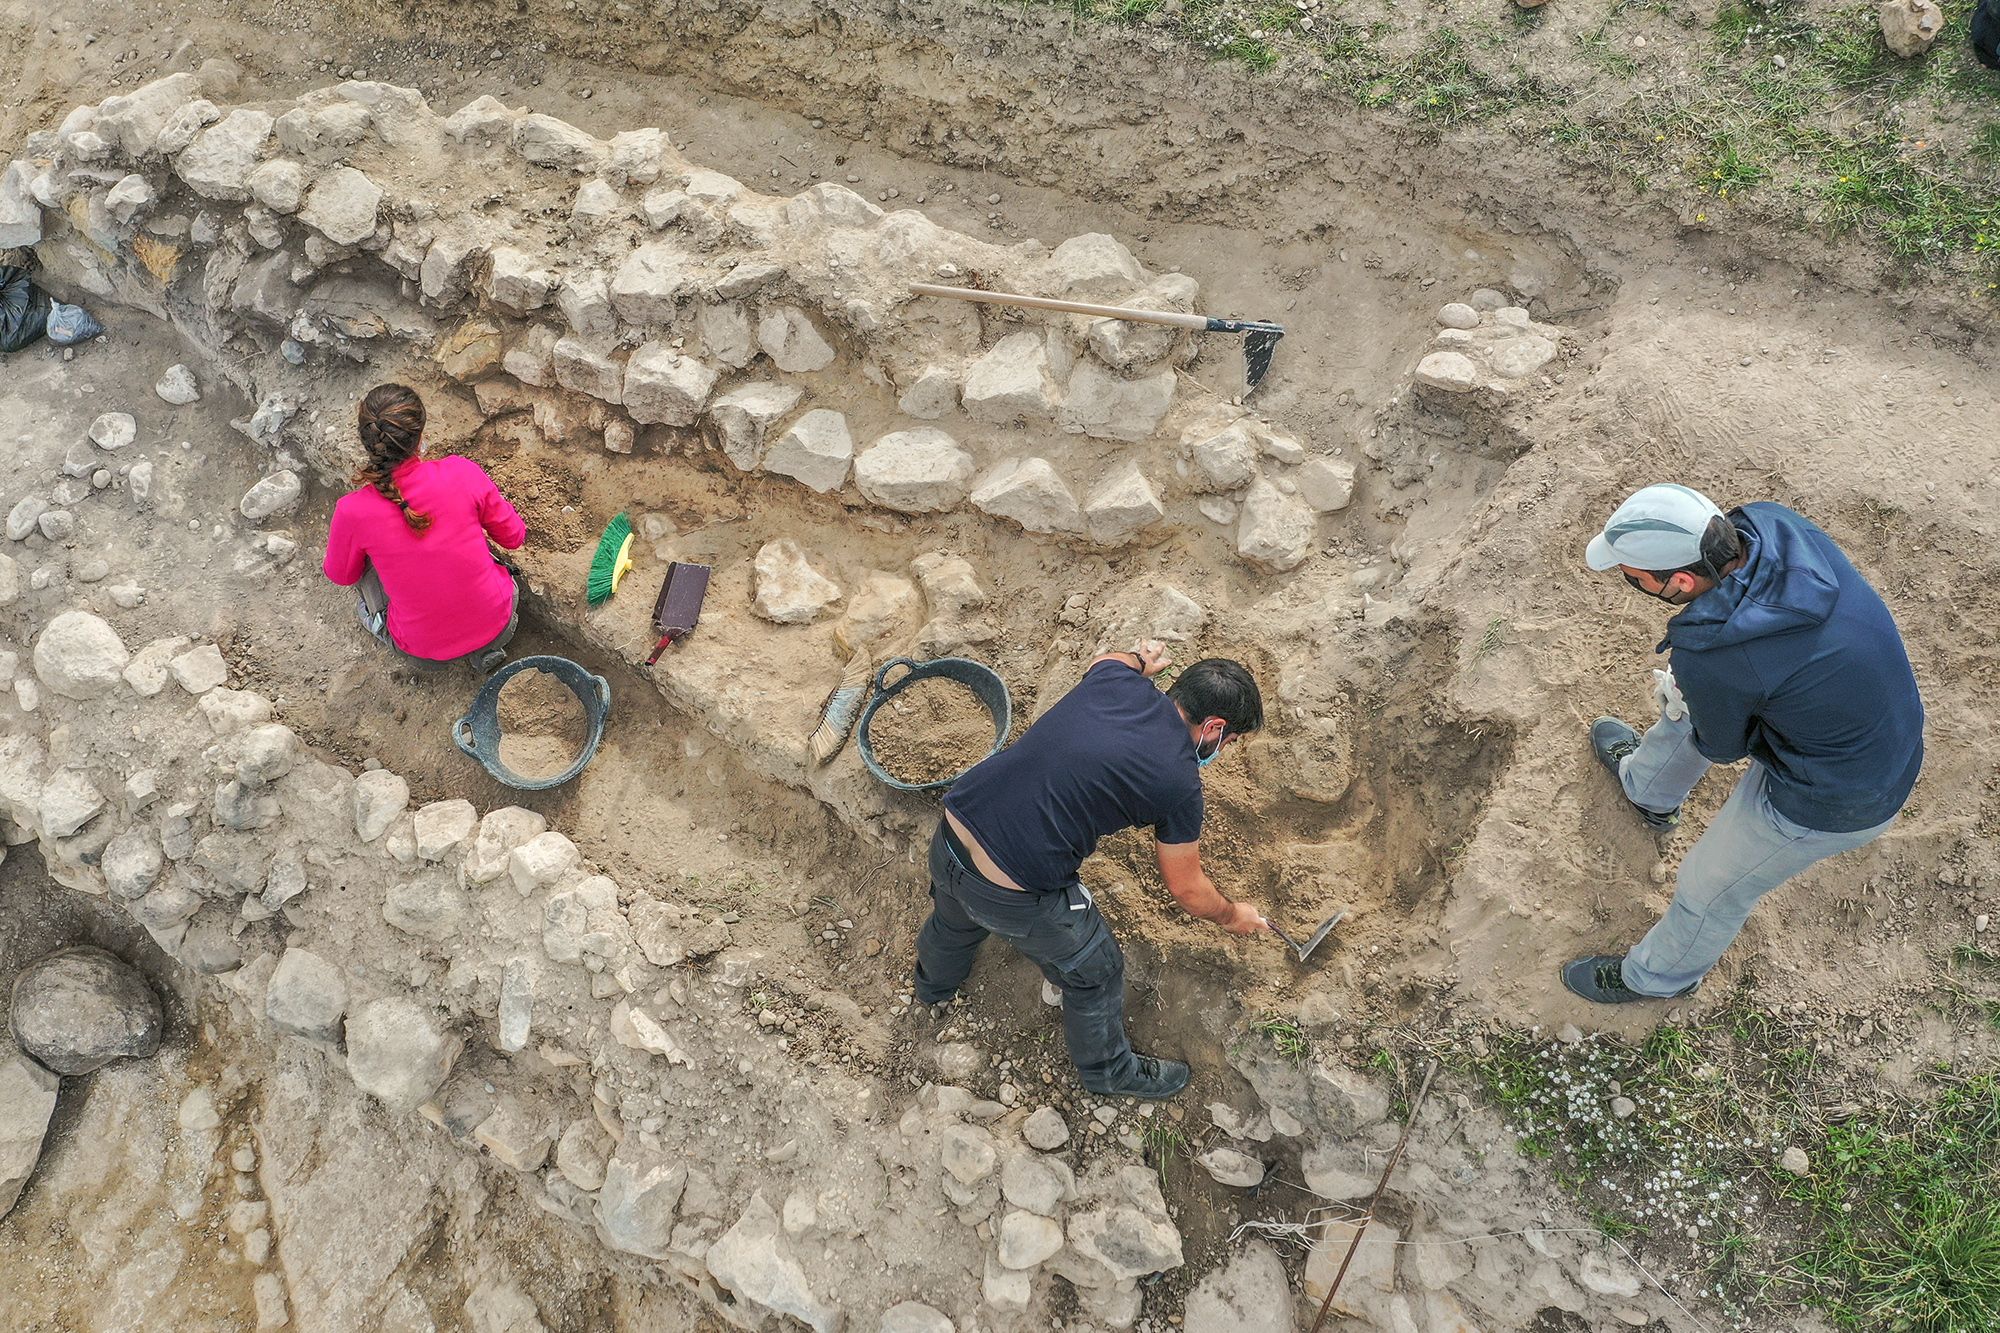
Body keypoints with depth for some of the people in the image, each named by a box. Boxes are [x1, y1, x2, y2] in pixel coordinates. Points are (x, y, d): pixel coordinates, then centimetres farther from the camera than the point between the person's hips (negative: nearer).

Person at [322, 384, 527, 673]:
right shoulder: (463, 473, -20)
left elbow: (341, 575, 2)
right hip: (499, 628, 1)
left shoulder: (352, 512, -20)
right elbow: (514, 538, -3)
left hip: (426, 654, 0)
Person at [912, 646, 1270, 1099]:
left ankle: (934, 983, 72)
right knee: (1096, 973, 23)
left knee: (955, 921, 40)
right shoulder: (1178, 783, -14)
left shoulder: (1116, 679, 0)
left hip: (949, 834, 7)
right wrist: (1233, 916, 23)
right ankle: (1109, 1070, 50)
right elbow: (1187, 889, 2)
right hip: (1015, 897, -6)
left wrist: (1141, 661, 49)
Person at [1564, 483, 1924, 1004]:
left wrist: (1680, 700, 4)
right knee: (1686, 711, 29)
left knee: (1711, 890, 18)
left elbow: (1722, 747, -15)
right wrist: (1687, 689, 0)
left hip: (1835, 801, -8)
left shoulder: (1707, 658, -39)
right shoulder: (1773, 523, -20)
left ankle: (1658, 975, 48)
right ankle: (1648, 789, 63)